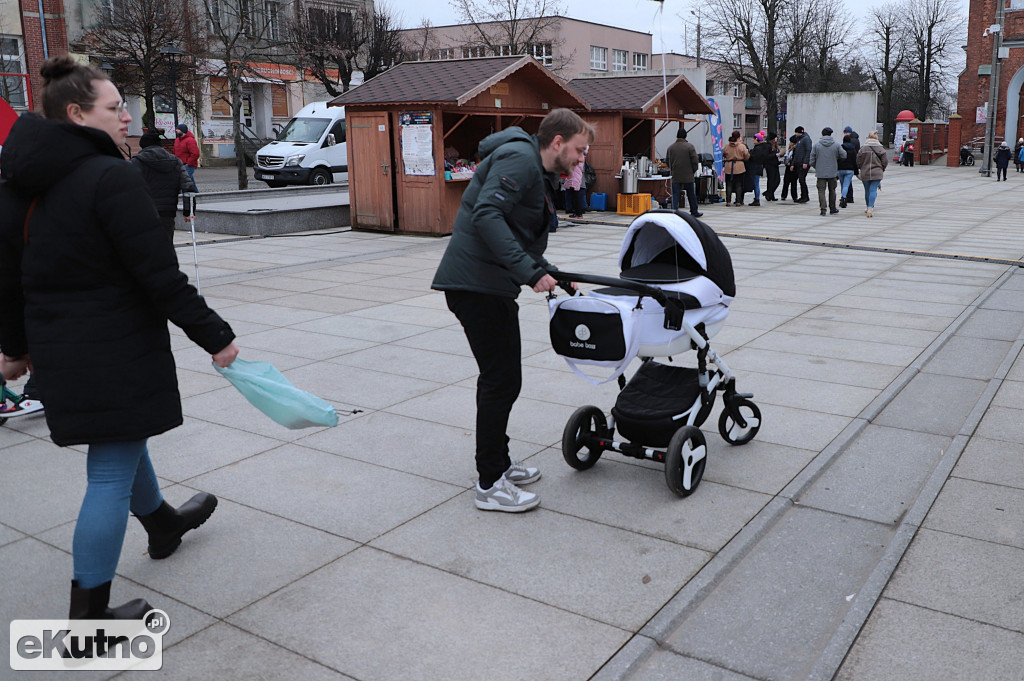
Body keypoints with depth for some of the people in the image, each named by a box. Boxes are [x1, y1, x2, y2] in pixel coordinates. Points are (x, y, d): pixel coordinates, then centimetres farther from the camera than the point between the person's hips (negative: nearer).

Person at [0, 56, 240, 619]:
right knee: (112, 474, 1)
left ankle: (163, 524, 53)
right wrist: (215, 336, -13)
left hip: (56, 351, 9)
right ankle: (89, 617, 10)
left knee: (122, 442, 28)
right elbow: (160, 276, -21)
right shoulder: (112, 178, -18)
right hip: (117, 352, -9)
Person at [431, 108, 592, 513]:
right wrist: (531, 272, -29)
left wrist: (556, 278, 17)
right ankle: (490, 485, 4)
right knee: (501, 381, -6)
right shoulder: (519, 158, -11)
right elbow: (487, 215, -27)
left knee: (501, 378, 17)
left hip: (494, 286, 11)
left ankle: (498, 464, 30)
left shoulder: (540, 176, 22)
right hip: (475, 283, -11)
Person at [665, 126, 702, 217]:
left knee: (675, 195, 2)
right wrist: (693, 171, 6)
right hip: (688, 176, -2)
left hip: (675, 176, 2)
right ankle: (694, 212, 22)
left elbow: (667, 161, 7)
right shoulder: (690, 146, -8)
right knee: (691, 195, 11)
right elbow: (695, 161, -9)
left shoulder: (671, 147, 2)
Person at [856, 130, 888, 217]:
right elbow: (885, 161, -3)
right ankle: (870, 208, -19)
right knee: (873, 190, -4)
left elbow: (858, 161, -1)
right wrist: (881, 169, 13)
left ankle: (869, 208, 24)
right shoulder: (880, 148, -3)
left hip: (865, 173, 1)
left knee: (867, 191, 12)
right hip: (877, 173, -1)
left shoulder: (863, 148, -3)